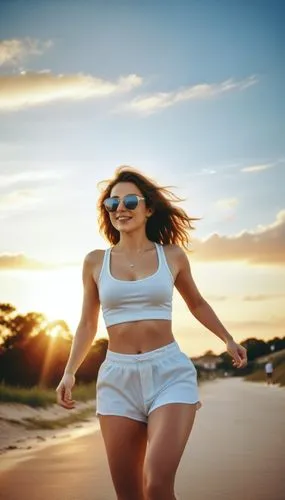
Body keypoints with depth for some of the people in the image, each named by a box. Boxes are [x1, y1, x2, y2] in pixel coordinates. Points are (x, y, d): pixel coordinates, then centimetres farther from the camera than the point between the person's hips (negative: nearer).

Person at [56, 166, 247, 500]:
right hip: (118, 377, 2)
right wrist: (69, 372, 5)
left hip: (170, 373, -2)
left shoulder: (172, 255, 5)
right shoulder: (96, 262, 8)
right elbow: (87, 324, 16)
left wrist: (227, 339, 22)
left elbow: (196, 303, 24)